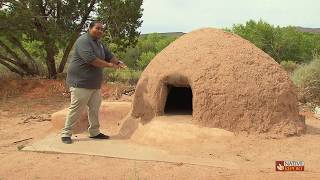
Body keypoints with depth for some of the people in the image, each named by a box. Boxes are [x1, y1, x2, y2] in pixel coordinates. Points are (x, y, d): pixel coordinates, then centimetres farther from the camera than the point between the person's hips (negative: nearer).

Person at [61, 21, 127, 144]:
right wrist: (109, 65, -24)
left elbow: (108, 55, 20)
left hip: (94, 83, 9)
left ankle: (94, 132, 25)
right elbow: (91, 59, -27)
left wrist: (118, 62, -1)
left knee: (95, 108, 13)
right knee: (76, 109, -5)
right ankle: (66, 134, 8)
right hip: (80, 83, -9)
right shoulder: (83, 41, -15)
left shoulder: (99, 43, 15)